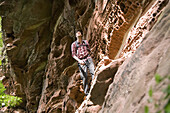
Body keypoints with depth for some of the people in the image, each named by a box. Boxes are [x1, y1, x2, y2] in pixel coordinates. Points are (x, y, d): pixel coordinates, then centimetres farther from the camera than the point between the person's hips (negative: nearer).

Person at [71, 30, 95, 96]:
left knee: (93, 72, -15)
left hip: (88, 59, 3)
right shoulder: (74, 44, 5)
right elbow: (73, 55, 1)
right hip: (81, 61, -3)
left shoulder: (86, 42, 15)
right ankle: (86, 92, 2)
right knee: (84, 77, -5)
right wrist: (79, 60, -13)